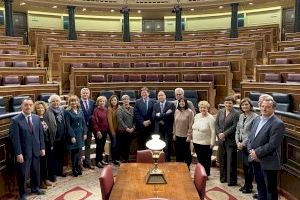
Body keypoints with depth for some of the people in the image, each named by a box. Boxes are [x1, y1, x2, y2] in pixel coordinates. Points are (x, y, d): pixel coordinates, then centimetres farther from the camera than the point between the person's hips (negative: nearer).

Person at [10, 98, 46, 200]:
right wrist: (18, 153, -16)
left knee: (36, 171, 19)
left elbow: (41, 134, 8)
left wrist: (42, 147, 5)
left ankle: (35, 188, 41)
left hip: (36, 150, 5)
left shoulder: (36, 118, 3)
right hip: (24, 152, -4)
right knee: (23, 174, 8)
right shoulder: (15, 120, -12)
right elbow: (15, 138, -14)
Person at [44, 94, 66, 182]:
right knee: (52, 157, 5)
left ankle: (60, 171, 33)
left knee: (61, 155, 17)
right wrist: (50, 140, -18)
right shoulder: (48, 113, -13)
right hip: (53, 139, -6)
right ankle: (52, 174, 17)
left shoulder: (61, 110, 7)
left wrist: (65, 135, 10)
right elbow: (46, 127, -16)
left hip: (61, 138, 6)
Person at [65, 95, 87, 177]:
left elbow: (83, 123, 10)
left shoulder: (80, 111, 9)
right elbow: (68, 125, -12)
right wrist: (72, 136, -16)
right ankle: (74, 169, 16)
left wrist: (85, 133, 2)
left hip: (80, 134, 5)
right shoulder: (67, 112, -7)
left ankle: (78, 168, 23)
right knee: (74, 152, 2)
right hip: (73, 134, -5)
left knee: (79, 152, 10)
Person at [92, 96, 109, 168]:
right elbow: (94, 121, -14)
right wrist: (97, 131, -17)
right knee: (99, 146, 3)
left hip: (105, 131, 5)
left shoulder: (106, 109, 7)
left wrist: (108, 129, 5)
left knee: (102, 146, 13)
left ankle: (101, 159, 27)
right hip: (98, 131, -5)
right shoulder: (96, 110, -11)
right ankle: (98, 161, 15)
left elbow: (107, 120, 11)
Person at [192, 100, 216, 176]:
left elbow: (213, 131, -15)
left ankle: (206, 175, 23)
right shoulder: (196, 116, 6)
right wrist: (193, 139, 14)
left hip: (206, 143, -6)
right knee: (199, 159, 16)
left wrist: (212, 143, -17)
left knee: (206, 160, 8)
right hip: (196, 142, 6)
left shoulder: (210, 118, -14)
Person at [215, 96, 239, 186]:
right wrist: (219, 133, -7)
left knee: (231, 161, 0)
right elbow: (216, 124, 7)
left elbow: (234, 126, -13)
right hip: (221, 140, 5)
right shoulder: (220, 112, 9)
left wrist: (224, 134, -15)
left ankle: (232, 180, 11)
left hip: (230, 140, -5)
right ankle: (223, 177, 27)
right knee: (222, 159, 14)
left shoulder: (236, 113, -6)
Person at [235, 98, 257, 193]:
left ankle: (249, 186, 20)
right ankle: (246, 184, 28)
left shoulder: (255, 117, -13)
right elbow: (237, 130, 12)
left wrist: (243, 144, -14)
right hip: (241, 145, 6)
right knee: (244, 165, 14)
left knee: (249, 165, 4)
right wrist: (237, 142, 0)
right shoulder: (241, 116, 9)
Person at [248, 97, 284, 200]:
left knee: (270, 188, 10)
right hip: (255, 160, 7)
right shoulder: (257, 119, 8)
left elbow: (272, 144, -22)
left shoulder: (278, 124, -16)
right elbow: (250, 137, 10)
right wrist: (251, 150, -6)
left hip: (268, 163, -7)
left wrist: (257, 153, -17)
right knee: (260, 186, 22)